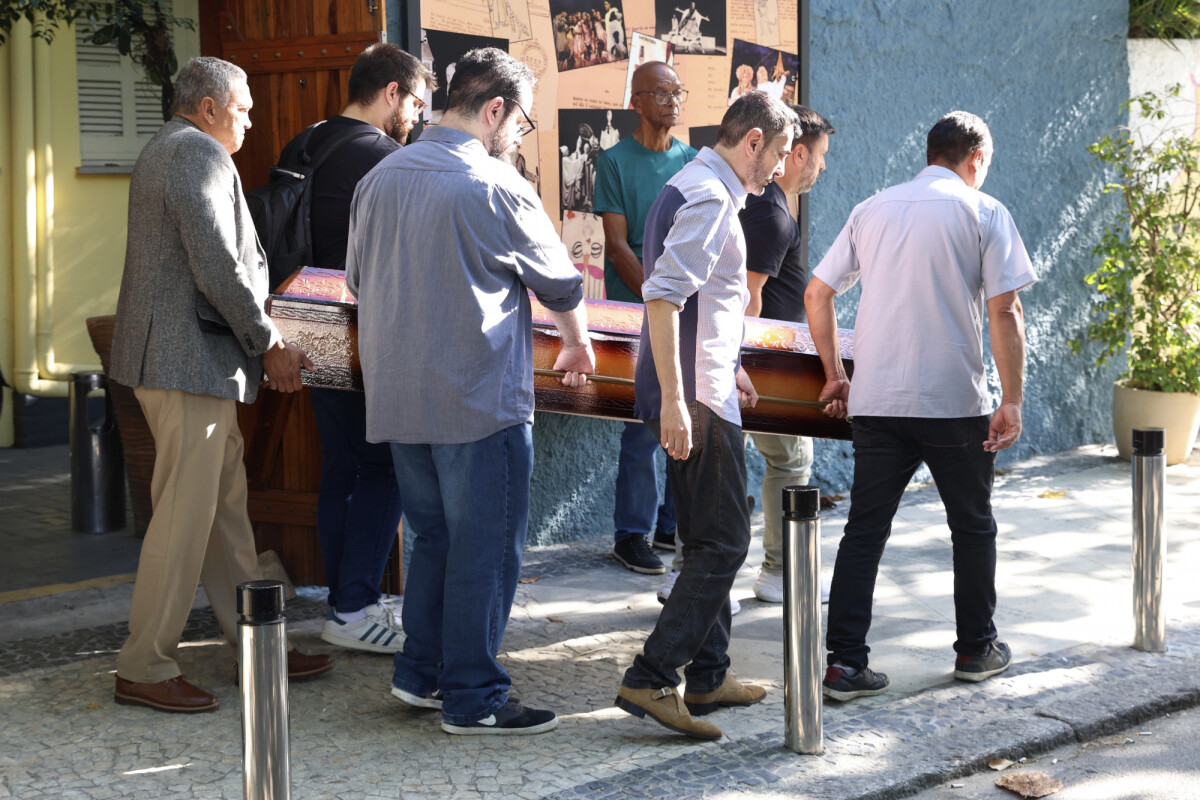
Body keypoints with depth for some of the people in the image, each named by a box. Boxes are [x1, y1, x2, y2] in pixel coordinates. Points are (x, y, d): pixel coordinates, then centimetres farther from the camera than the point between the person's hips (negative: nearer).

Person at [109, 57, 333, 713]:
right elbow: (218, 269, -20)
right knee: (186, 513, -7)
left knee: (225, 504, 14)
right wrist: (268, 344, -10)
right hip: (189, 360, -11)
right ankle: (143, 669, -2)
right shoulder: (200, 154, -13)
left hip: (177, 356, 11)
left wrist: (262, 338, 18)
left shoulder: (163, 151, 22)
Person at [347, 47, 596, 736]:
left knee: (435, 537, 19)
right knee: (486, 550, 2)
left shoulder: (380, 179, 6)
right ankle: (473, 698, 7)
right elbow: (561, 285, 0)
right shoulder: (497, 189, -13)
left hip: (396, 398, 7)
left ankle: (421, 673, 25)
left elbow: (358, 278, 18)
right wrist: (578, 345, 20)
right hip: (479, 398, -7)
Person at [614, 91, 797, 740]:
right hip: (697, 397, -11)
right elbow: (661, 296, -25)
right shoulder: (708, 198, -15)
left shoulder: (691, 189, 18)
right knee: (722, 544, -8)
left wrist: (726, 364, 30)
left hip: (700, 391, 11)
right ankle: (652, 678, -8)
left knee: (710, 541, 16)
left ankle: (708, 677, 23)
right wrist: (674, 399, -28)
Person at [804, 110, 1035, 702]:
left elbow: (816, 293, 13)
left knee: (865, 530, 4)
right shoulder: (983, 212, -1)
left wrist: (835, 376, 20)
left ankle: (845, 663, -1)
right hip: (955, 402, -3)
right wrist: (1012, 399, -8)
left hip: (875, 402, 3)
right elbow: (1004, 310, -9)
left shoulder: (872, 210, 13)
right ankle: (976, 649, 24)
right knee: (972, 527, 14)